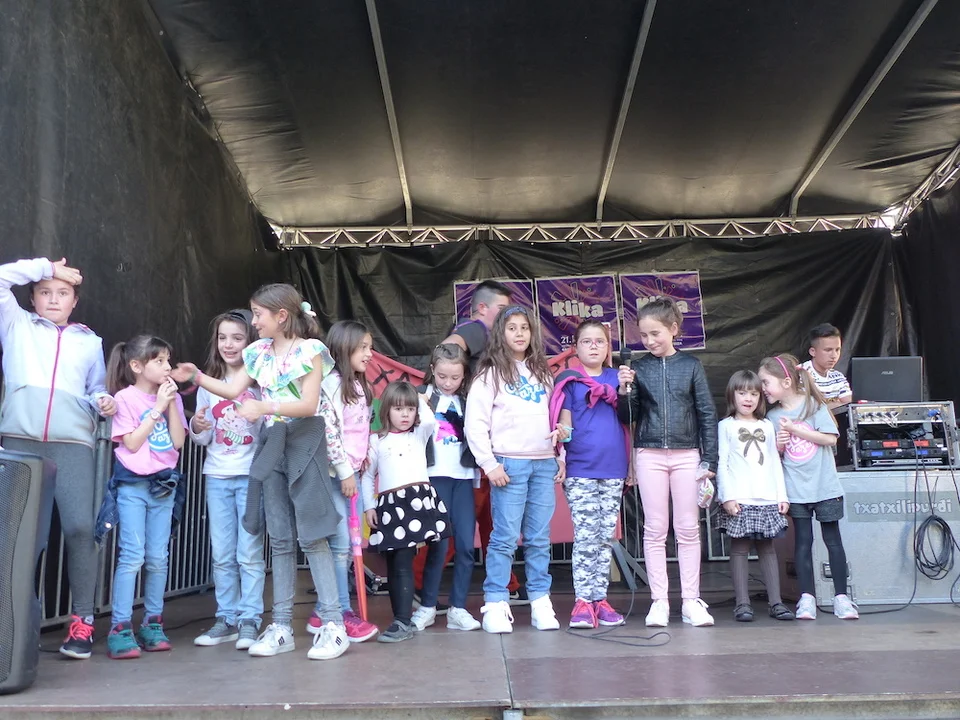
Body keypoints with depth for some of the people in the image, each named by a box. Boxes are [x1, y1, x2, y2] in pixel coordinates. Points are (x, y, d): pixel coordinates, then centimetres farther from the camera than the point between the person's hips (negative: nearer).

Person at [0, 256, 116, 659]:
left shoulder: (90, 341, 21)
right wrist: (47, 267, 12)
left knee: (80, 527, -12)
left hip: (73, 443, 0)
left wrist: (104, 402, 1)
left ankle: (82, 620, -3)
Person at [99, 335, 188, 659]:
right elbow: (132, 443, -13)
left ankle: (152, 624, 15)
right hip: (132, 484, -4)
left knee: (157, 558, 6)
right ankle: (120, 628, -3)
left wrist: (172, 404, -8)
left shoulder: (171, 397, 7)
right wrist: (157, 408, -12)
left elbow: (178, 441, -1)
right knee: (133, 556, -9)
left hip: (164, 484, 4)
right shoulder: (125, 397, -5)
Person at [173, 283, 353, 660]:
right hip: (273, 446, 6)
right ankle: (282, 626, 15)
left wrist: (265, 407, -23)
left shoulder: (309, 350, -7)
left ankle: (334, 624, 0)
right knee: (280, 538, 8)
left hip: (305, 443, -6)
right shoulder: (259, 353, 11)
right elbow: (233, 390, 12)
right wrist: (197, 377, 2)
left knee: (311, 535, -7)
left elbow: (309, 405, -14)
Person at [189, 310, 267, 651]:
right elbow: (204, 439, 14)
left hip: (252, 476, -4)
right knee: (222, 555, 9)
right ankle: (227, 619, 18)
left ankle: (249, 620, 8)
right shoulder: (208, 384, 9)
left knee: (249, 553, -2)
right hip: (217, 477, 4)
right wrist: (197, 427, -7)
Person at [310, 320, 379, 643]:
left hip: (352, 471, 9)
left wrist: (363, 460, 10)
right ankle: (342, 613, 1)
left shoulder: (358, 386, 16)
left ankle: (324, 612, 16)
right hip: (334, 473, -9)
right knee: (340, 544, -7)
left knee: (350, 545, 8)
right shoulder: (332, 383, -11)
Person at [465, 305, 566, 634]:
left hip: (544, 464, 4)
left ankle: (541, 602, 13)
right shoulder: (490, 374, 2)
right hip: (509, 464, -4)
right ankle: (496, 605, 2)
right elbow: (475, 423, -4)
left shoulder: (542, 373, 18)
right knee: (504, 537, -5)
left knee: (539, 538, 6)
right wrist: (489, 464, -10)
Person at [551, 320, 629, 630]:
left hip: (613, 470, 3)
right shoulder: (568, 381, 4)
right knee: (584, 538, -5)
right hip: (580, 471, -3)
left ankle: (600, 600, 13)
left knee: (605, 538, 7)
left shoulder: (617, 378, 12)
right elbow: (565, 424, 2)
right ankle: (583, 602, -1)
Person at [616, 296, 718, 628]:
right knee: (655, 529, 3)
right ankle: (659, 601, 10)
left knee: (688, 529, 4)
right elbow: (627, 417, 5)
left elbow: (707, 413, 3)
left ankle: (691, 600, 12)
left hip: (686, 454, 0)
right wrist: (624, 391, -13)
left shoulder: (691, 365, 2)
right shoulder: (638, 368, 3)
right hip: (649, 454, 0)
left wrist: (709, 460, -1)